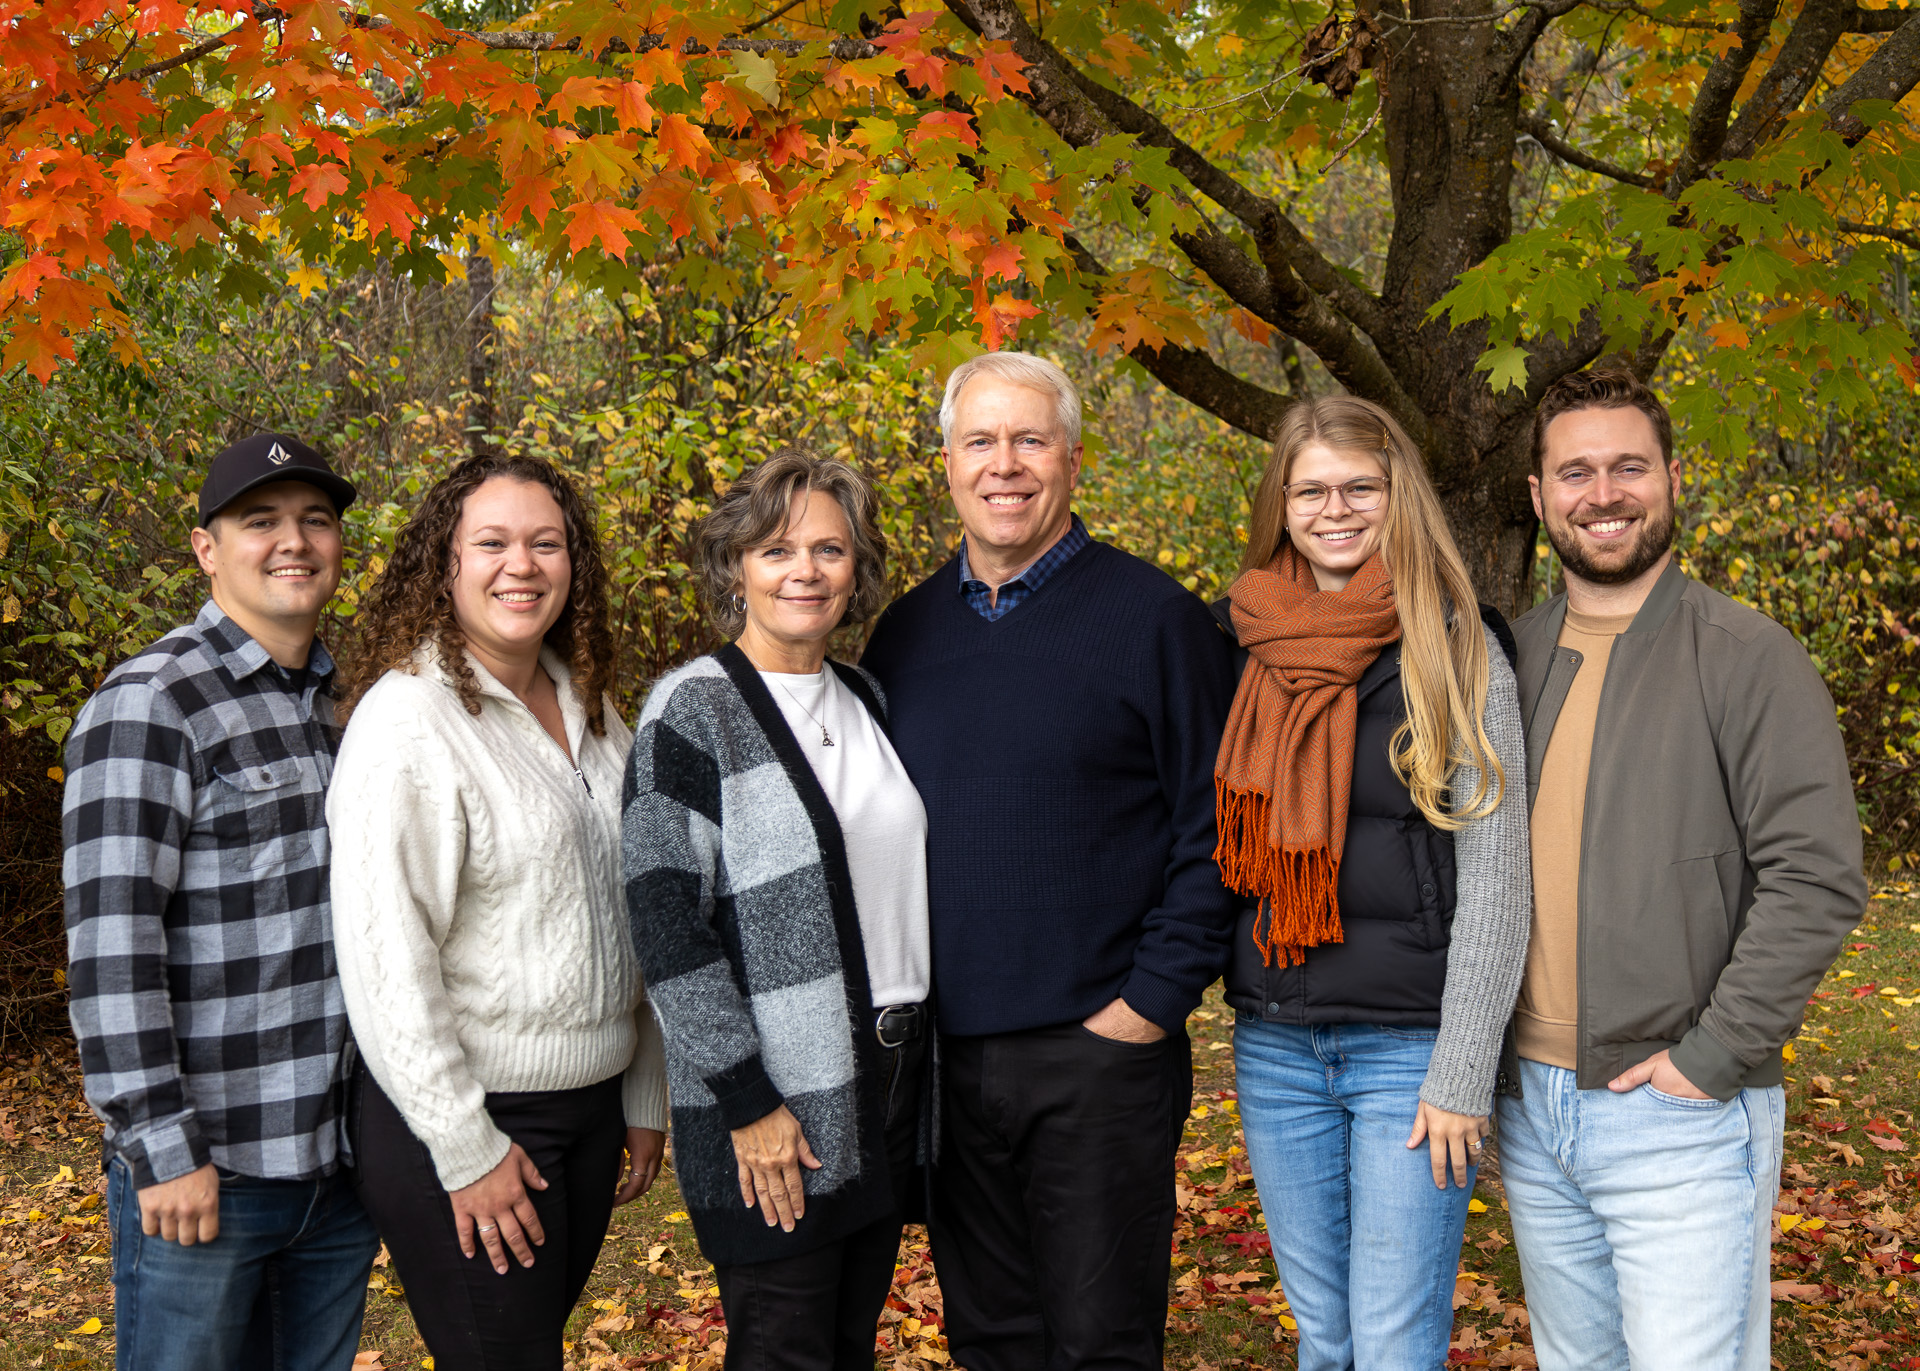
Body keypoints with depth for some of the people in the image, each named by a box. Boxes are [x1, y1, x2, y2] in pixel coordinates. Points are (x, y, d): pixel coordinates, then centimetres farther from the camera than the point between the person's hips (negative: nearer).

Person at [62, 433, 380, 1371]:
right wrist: (161, 1148, -17)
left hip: (346, 1154, 6)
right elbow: (110, 943, -16)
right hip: (207, 1165, -6)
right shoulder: (151, 703, -11)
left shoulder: (349, 703, 11)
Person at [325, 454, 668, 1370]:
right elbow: (385, 958, -19)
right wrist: (466, 1149, -17)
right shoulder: (408, 719, -15)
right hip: (461, 1120, -7)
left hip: (591, 1108, 7)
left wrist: (645, 1099, 15)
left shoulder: (587, 708, 8)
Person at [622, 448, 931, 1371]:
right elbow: (665, 921, -15)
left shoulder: (866, 701, 12)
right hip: (774, 1112, -6)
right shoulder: (694, 710, -10)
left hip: (891, 1082, 7)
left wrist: (916, 1049, 14)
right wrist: (748, 1102, -17)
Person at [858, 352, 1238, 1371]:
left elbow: (1212, 829, -7)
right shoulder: (908, 629, 9)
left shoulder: (1151, 616, -6)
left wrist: (1151, 1001, -12)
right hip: (938, 1053, 5)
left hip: (1097, 1054, -4)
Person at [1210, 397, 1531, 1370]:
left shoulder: (1455, 650, -6)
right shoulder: (1238, 640, 6)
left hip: (1407, 1045, -4)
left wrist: (1462, 1076, -11)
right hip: (1273, 1039, 4)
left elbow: (1495, 877, -8)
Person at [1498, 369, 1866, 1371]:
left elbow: (1819, 878, -14)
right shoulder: (1513, 657, 9)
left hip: (1681, 1115, -5)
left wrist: (1713, 1055, -16)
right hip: (1531, 1106, 5)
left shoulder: (1744, 656, -8)